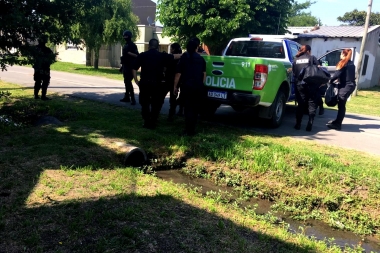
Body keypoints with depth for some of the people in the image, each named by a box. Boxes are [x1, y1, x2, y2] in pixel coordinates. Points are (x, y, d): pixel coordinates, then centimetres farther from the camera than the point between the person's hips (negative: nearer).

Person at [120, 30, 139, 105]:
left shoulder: (132, 45, -10)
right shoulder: (125, 45, 17)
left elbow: (136, 55, -17)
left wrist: (129, 53, -29)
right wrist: (122, 65, 23)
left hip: (130, 66, -9)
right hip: (125, 66, 9)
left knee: (128, 82, -13)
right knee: (126, 82, 12)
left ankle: (132, 99, -11)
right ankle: (127, 97, 19)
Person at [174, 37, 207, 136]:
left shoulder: (184, 57, -2)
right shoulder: (201, 58, 7)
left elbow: (178, 73, -6)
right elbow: (204, 73, 9)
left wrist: (175, 86, 0)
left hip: (187, 85, -3)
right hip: (198, 86, 3)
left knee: (188, 108, -1)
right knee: (195, 108, 11)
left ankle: (188, 130, -5)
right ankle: (192, 129, 16)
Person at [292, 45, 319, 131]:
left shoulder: (295, 59, 11)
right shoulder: (312, 58, 3)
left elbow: (294, 72, 9)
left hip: (299, 84, 3)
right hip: (311, 84, -2)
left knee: (300, 104, 10)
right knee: (312, 104, 5)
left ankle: (298, 124, 8)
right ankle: (309, 125, -2)